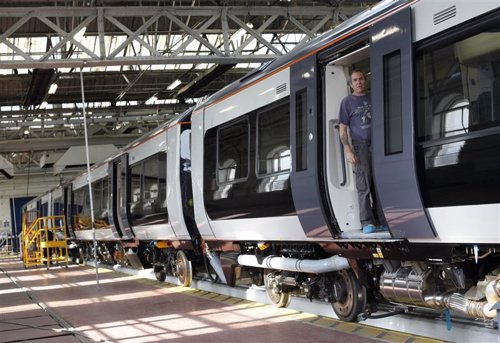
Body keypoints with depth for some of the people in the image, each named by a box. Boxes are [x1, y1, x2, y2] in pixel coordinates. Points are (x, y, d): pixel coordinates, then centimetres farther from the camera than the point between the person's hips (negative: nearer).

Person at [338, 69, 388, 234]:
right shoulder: (347, 101, 7)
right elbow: (343, 128, 2)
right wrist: (347, 150, -9)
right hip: (360, 145, -3)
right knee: (364, 184, -5)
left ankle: (385, 220, 7)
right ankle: (367, 223, -5)